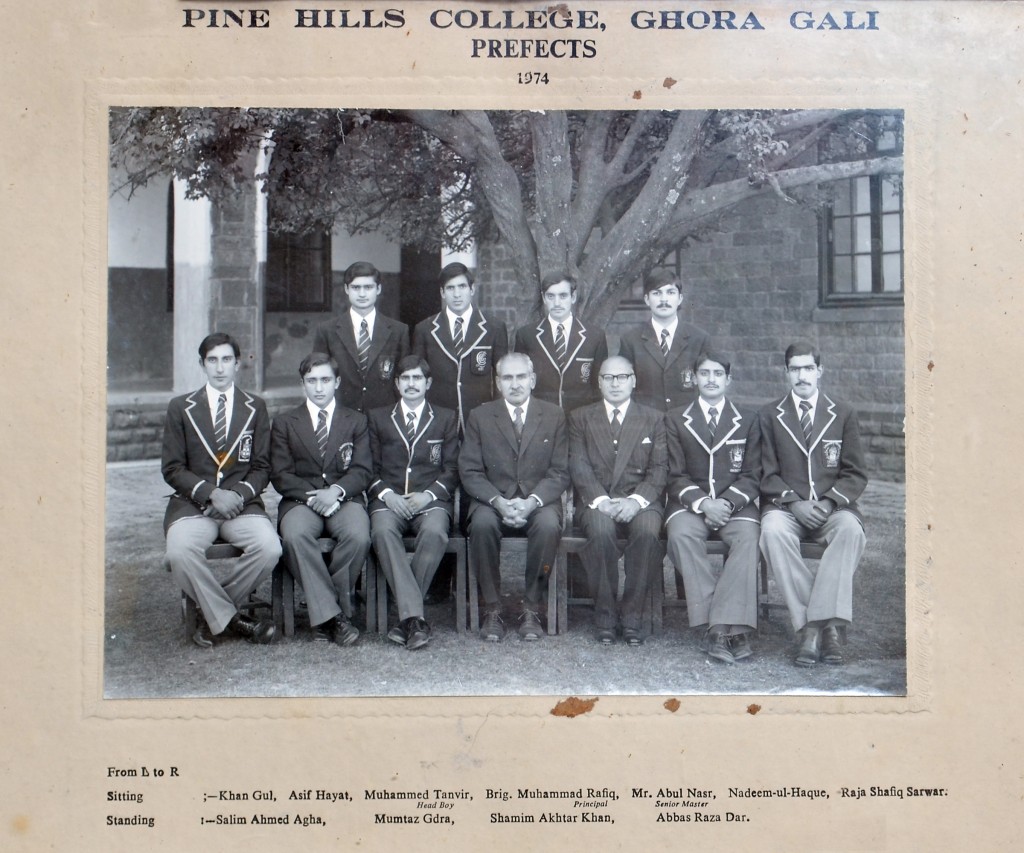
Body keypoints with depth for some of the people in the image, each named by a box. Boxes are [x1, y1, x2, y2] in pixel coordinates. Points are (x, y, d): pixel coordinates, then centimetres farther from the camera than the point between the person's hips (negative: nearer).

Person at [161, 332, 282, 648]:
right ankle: (231, 617, -12)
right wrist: (211, 493, -12)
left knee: (269, 549, -29)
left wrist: (239, 493, -11)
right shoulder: (180, 408, 11)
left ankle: (213, 613, -6)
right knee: (179, 553, -33)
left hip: (242, 503, 1)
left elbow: (261, 467, 9)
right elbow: (172, 468, 4)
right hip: (193, 503, -1)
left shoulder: (255, 408, 14)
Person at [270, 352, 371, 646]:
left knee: (359, 536, -34)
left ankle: (326, 609, -16)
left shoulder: (356, 421, 17)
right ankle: (330, 614, -30)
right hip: (300, 501, 0)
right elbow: (280, 475, 5)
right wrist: (311, 495, -13)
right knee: (295, 534, -35)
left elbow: (361, 471, 5)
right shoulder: (284, 423, 15)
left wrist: (335, 491, -16)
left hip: (344, 500, 0)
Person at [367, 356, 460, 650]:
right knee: (383, 530, -35)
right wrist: (387, 494, -7)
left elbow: (451, 469, 9)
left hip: (431, 498, 0)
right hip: (389, 499, 1)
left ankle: (406, 618, -28)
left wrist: (428, 495, -9)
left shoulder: (446, 419, 17)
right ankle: (414, 616, -40)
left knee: (435, 532, -35)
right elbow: (371, 468, 12)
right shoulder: (378, 418, 19)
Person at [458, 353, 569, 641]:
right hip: (493, 500, 0)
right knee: (482, 523, -33)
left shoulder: (554, 416, 8)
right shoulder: (480, 417, 7)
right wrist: (498, 502, -17)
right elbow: (470, 472, 1)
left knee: (548, 525, -33)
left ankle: (531, 609, -21)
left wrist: (531, 502, -17)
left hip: (538, 501, 0)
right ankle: (492, 610, -21)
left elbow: (560, 473, 2)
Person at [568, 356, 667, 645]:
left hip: (639, 500, 0)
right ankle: (604, 615, -20)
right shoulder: (580, 418, 15)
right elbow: (579, 466, 2)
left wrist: (636, 500, -15)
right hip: (596, 500, 0)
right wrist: (601, 500, -15)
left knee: (647, 531, -33)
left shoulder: (654, 419, 15)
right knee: (601, 531, -34)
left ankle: (632, 615, -21)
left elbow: (659, 469, 3)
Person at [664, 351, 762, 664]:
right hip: (690, 503, 0)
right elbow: (676, 474, 4)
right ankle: (732, 629, -35)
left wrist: (727, 502, -13)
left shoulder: (748, 419, 14)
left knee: (748, 537, -33)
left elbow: (751, 475, 6)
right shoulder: (676, 420, 13)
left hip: (735, 504, 0)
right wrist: (702, 502, -14)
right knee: (681, 533, -33)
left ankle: (720, 627, -36)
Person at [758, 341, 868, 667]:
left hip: (831, 508, 1)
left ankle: (815, 625, -35)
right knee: (772, 531, -35)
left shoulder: (843, 414, 13)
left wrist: (829, 503, -10)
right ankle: (824, 625, -34)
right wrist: (795, 503, -12)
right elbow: (768, 474, 5)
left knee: (851, 529, -34)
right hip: (786, 506, 0)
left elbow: (855, 474, 8)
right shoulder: (770, 416, 12)